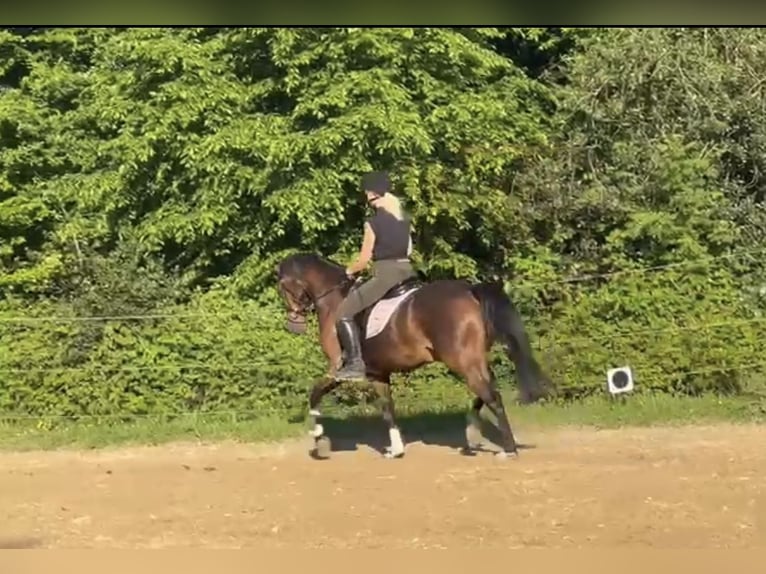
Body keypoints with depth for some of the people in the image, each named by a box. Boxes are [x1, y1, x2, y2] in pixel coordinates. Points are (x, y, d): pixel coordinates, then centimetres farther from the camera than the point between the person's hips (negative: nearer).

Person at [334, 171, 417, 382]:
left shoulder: (373, 222, -11)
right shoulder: (404, 218, 9)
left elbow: (364, 259, -7)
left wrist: (348, 271, 10)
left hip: (385, 275, -8)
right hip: (406, 271, 8)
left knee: (344, 311, -4)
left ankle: (355, 363, -11)